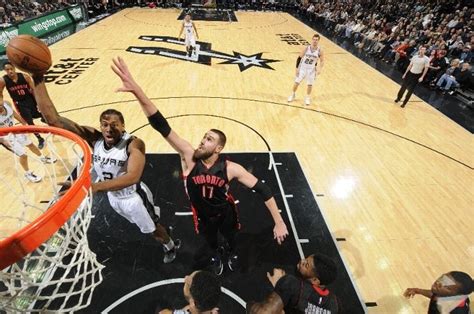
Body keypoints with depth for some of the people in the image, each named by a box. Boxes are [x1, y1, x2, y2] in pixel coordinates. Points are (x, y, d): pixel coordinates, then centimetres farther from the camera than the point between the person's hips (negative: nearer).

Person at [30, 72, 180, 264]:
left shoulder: (134, 144, -34)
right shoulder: (94, 138, -19)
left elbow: (133, 176, -49)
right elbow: (53, 119, -25)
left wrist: (96, 187, -59)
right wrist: (38, 78, -34)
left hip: (133, 197, -6)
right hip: (113, 197, 6)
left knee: (153, 228, 19)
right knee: (141, 224, 31)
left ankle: (171, 246, 52)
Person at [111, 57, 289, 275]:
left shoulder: (230, 168, -32)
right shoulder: (189, 156, -30)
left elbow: (262, 190, -27)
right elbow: (161, 126, -40)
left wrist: (279, 222, -29)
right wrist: (136, 91, -51)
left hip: (226, 214, -1)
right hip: (202, 216, 1)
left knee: (230, 237, 30)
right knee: (210, 240, 30)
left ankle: (231, 252, 67)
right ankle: (216, 256, 67)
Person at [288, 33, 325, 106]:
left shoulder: (320, 51, -13)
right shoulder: (306, 49, -15)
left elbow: (322, 61, -3)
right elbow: (299, 58, -7)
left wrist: (320, 68, -21)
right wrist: (297, 68, -10)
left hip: (311, 69, 0)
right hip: (302, 68, 0)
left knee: (310, 84, 4)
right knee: (297, 82, 5)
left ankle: (308, 97, 26)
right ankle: (293, 95, 28)